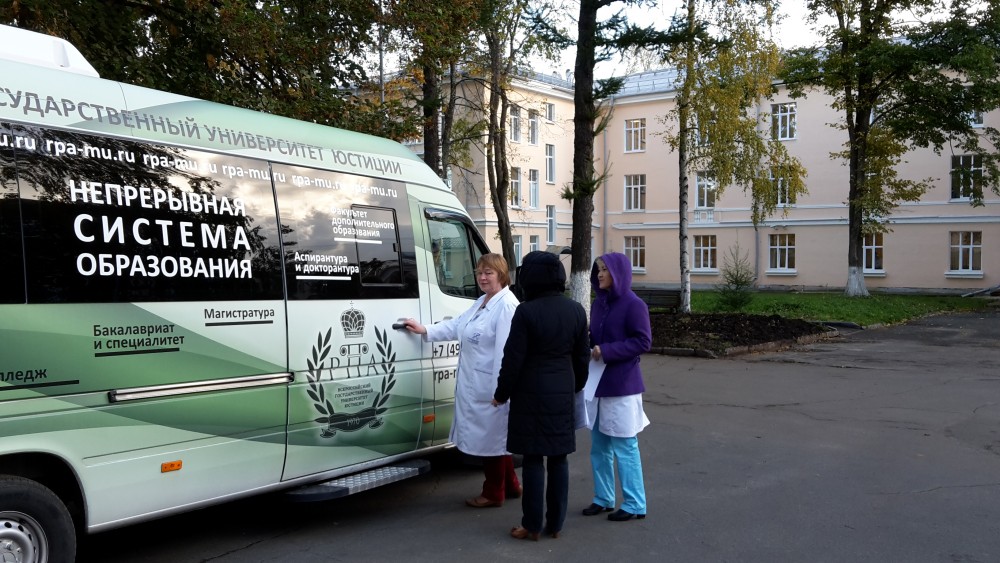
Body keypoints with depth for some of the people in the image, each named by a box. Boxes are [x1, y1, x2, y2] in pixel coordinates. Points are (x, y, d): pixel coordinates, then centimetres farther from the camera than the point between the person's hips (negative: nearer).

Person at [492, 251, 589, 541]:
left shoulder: (526, 312, -16)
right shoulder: (576, 310, 2)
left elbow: (513, 358, -12)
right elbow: (582, 356, 9)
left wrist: (501, 394, 0)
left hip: (532, 392, -5)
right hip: (563, 391, 5)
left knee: (533, 458, 3)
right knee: (559, 458, 11)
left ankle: (532, 525, 11)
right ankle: (555, 523, 20)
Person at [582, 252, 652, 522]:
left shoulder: (633, 305, -11)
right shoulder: (598, 303, 9)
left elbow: (643, 342, -15)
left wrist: (606, 351, -20)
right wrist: (589, 350, -6)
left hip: (622, 387, -7)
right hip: (597, 384, 7)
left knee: (624, 448, 0)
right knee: (599, 447, 13)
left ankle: (635, 505, 12)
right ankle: (603, 498, 26)